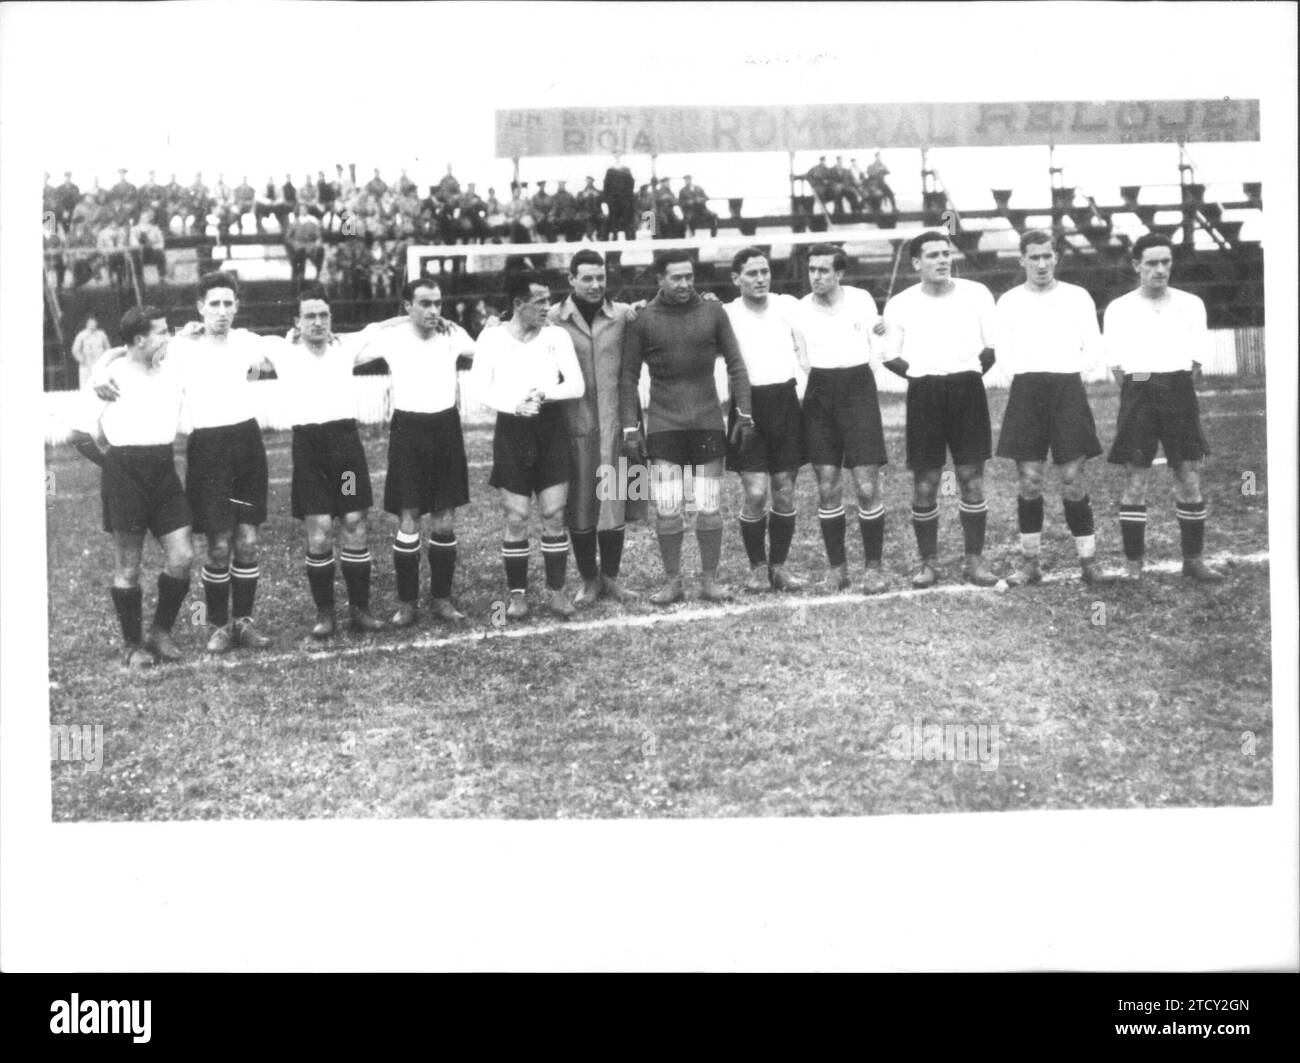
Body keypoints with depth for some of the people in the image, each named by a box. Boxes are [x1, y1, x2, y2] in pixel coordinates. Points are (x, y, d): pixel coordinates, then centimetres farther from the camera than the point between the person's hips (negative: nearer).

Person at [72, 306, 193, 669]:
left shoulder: (172, 371, 8)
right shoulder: (111, 376, -7)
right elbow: (81, 434, -3)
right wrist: (109, 463, 4)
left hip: (163, 469, 5)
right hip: (124, 471, -5)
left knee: (181, 557, -1)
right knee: (128, 567, 3)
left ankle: (161, 632, 17)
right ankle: (134, 646, 14)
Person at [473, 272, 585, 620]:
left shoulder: (556, 336, 3)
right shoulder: (492, 337, 1)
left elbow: (577, 385, -2)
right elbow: (481, 388, -5)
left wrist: (545, 394, -19)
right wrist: (514, 405, -20)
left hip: (552, 428, 1)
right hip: (511, 429, -1)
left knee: (554, 515, 1)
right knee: (516, 517, 1)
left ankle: (556, 592, 11)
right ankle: (517, 594, 11)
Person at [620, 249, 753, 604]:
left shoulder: (713, 313, 4)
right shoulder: (642, 320, 1)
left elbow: (735, 365, 8)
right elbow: (628, 377, 4)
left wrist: (744, 414, 1)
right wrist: (630, 428, -2)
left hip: (707, 422, 1)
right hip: (663, 425, -1)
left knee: (709, 506, 3)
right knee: (666, 508, -3)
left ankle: (709, 580, 15)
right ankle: (671, 582, 10)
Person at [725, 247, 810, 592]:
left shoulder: (788, 305, 7)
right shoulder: (726, 314, 2)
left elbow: (804, 352, 6)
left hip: (786, 400, 2)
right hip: (749, 405, -2)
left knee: (785, 492, 6)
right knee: (755, 493, -8)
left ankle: (779, 566, 18)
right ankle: (757, 567, 10)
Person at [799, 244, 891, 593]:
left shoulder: (861, 299, 1)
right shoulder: (800, 308, 5)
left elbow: (876, 352, 7)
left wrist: (883, 336, -11)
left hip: (858, 387, -2)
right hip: (819, 393, 2)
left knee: (867, 486, -6)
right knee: (827, 488, 2)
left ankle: (874, 566, 6)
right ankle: (836, 567, 14)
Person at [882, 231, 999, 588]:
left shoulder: (976, 294, 1)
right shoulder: (900, 304, 2)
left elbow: (993, 347, 6)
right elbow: (890, 357, 8)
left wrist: (965, 374, 4)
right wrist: (923, 374, 2)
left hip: (967, 390, 0)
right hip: (923, 394, 0)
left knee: (972, 479, 1)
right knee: (924, 484, 2)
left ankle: (975, 560, 11)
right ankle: (928, 562, 14)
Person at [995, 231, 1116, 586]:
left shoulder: (1077, 297, 7)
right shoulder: (1009, 301, 8)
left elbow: (1094, 348, 7)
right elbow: (1003, 352, 8)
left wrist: (1069, 369, -5)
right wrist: (1027, 370, -5)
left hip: (1068, 389, -1)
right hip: (1026, 392, 1)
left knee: (1073, 479, -2)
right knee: (1029, 480, 0)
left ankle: (1088, 561, 4)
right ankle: (1029, 562, 9)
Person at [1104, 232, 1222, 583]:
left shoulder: (1191, 305, 9)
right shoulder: (1119, 309, 4)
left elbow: (1197, 357, 9)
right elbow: (1116, 363, 4)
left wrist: (1181, 390, 2)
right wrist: (1137, 394, 1)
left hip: (1180, 394, 2)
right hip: (1138, 395, -2)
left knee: (1189, 477, 2)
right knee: (1135, 480, -2)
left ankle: (1193, 559, 11)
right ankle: (1133, 564, 3)